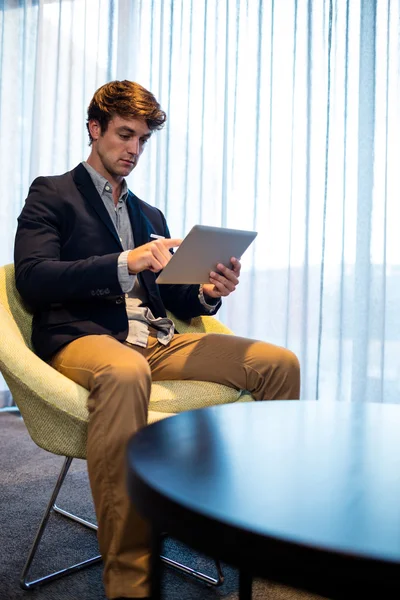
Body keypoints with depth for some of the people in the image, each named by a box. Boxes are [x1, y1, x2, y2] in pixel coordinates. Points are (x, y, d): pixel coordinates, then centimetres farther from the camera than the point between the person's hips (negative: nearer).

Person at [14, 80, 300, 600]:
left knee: (278, 361, -13)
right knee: (126, 372, -42)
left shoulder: (149, 215, 27)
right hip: (81, 337, -5)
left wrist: (207, 294, -3)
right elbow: (32, 279, -8)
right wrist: (123, 263, -19)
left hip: (155, 340, 6)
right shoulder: (52, 194, 10)